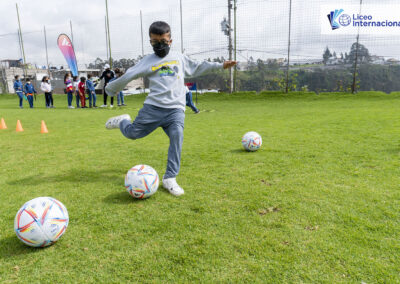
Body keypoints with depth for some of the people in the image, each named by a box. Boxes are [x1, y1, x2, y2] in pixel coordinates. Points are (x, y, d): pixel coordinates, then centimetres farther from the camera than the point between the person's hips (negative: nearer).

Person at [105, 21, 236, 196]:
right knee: (132, 133, 1)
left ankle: (169, 178, -16)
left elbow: (197, 68, 28)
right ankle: (123, 121, 40)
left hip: (176, 109, 1)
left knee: (177, 135, -22)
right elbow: (128, 76, 8)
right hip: (153, 107, -1)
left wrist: (221, 65, 29)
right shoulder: (148, 61, 7)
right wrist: (111, 89, 12)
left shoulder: (180, 58, 18)